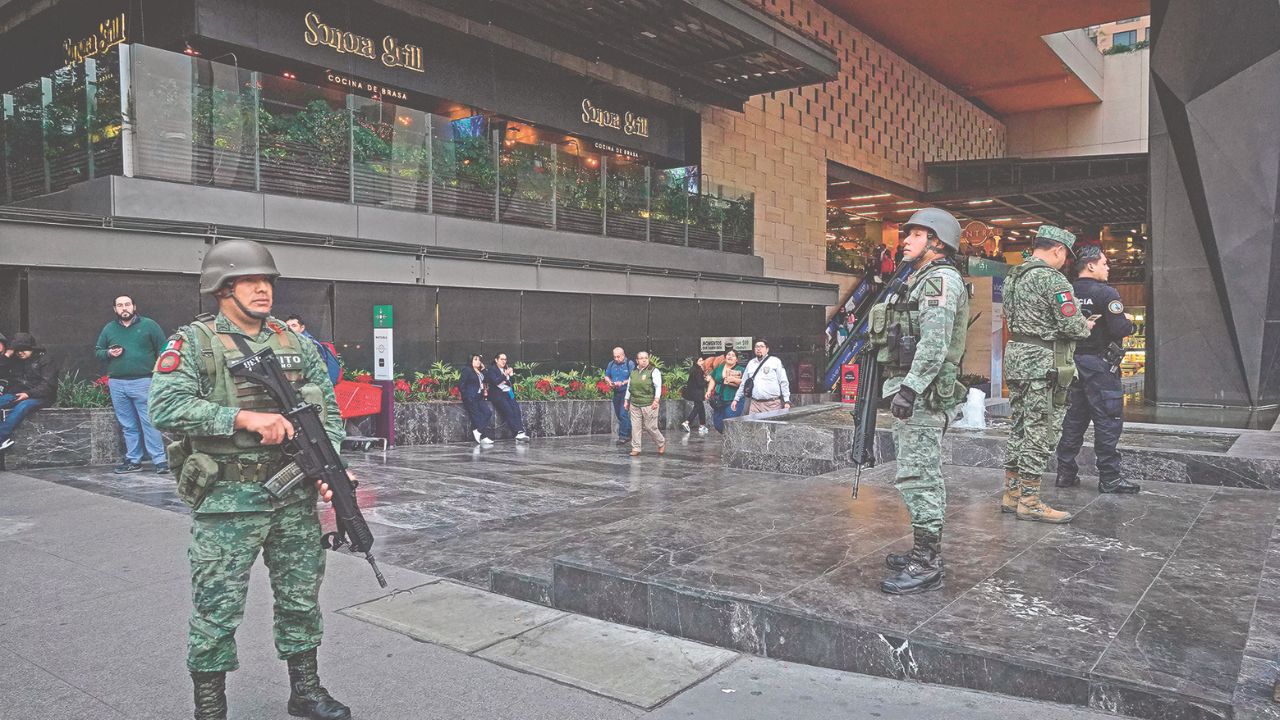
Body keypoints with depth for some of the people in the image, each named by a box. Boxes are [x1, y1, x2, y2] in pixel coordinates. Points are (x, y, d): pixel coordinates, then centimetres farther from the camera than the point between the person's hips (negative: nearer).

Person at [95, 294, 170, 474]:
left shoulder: (148, 325, 3)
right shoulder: (109, 329, 13)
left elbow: (163, 349, 2)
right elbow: (97, 351, 20)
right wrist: (108, 353, -2)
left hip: (143, 382, -4)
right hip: (117, 384, 4)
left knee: (149, 422, -8)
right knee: (128, 426, 9)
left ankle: (160, 460, -6)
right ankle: (133, 461, 16)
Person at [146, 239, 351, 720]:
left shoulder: (296, 345, 9)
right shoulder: (193, 343, -4)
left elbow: (329, 409, 12)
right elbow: (166, 407, -17)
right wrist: (244, 417, -23)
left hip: (295, 496, 5)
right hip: (228, 501, -4)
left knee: (301, 598, 14)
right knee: (217, 609, 5)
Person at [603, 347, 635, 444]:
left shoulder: (629, 364, -7)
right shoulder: (611, 364, 11)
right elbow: (606, 376, 20)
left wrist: (623, 383, -21)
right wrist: (609, 382, -1)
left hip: (626, 392, -7)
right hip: (616, 392, 7)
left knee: (624, 414, -14)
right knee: (618, 414, 10)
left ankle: (624, 435, -10)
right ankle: (628, 435, 21)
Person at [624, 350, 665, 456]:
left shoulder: (654, 371, -3)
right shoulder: (633, 372, 14)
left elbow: (658, 386, -10)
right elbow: (629, 387, 22)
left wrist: (656, 400, -21)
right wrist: (627, 401, 21)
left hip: (649, 405, -5)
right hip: (634, 404, 5)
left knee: (650, 427, 0)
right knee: (635, 427, 2)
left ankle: (662, 443, 23)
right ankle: (635, 448, 9)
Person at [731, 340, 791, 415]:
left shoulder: (775, 361, 4)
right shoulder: (751, 363, 16)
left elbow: (783, 382, 1)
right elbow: (743, 384, 22)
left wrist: (787, 401, -4)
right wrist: (736, 399, 20)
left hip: (773, 404, -3)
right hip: (755, 404, 3)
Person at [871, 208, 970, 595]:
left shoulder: (942, 279, -10)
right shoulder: (920, 280, 21)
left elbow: (935, 343, -22)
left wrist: (911, 387, -27)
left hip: (922, 393, -11)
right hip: (910, 389, 11)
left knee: (918, 476, -9)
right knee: (922, 475, 14)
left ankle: (926, 566, -5)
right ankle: (926, 552, 23)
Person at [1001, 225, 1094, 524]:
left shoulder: (1014, 276, 13)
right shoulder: (1052, 279, -15)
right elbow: (1071, 325, -17)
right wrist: (1086, 327, 6)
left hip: (1015, 354, 9)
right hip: (1043, 362, -9)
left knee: (1019, 426, 14)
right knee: (1040, 430, -3)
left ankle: (1012, 493, 19)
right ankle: (1029, 502, 1)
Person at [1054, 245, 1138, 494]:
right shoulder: (1105, 293, -13)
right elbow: (1120, 329, -19)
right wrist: (1129, 322, 1)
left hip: (1073, 362, 7)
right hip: (1100, 363, -7)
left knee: (1074, 418, 13)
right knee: (1108, 421, 0)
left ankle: (1066, 473, 16)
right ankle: (1109, 478, 3)